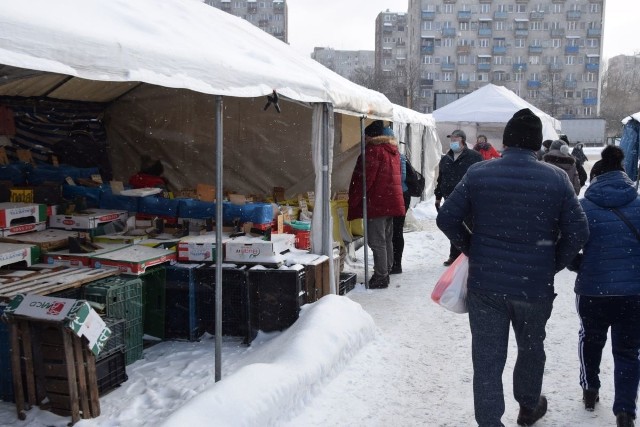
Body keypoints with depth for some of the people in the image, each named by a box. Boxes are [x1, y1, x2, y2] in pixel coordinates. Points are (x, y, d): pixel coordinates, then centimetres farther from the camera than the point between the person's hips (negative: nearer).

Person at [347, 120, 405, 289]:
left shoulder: (373, 150, -13)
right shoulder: (393, 149, 16)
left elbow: (365, 178, -18)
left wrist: (353, 199, -10)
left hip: (376, 203, -9)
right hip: (391, 203, 10)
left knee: (377, 242, -5)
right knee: (387, 240, 16)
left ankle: (380, 277, -3)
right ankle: (385, 273, 24)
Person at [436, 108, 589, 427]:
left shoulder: (478, 173, -6)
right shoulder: (556, 179, -7)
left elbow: (446, 218, -3)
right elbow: (578, 232, -6)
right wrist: (552, 266, 7)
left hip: (485, 283, -1)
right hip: (535, 285, 1)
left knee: (488, 359, 8)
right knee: (531, 348, 24)